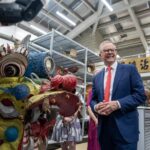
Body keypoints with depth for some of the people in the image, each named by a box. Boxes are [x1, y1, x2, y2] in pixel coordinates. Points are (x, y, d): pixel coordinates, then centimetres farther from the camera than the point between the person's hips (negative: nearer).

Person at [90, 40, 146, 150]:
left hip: (125, 127, -4)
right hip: (103, 127, 4)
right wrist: (96, 106, -10)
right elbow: (93, 99, 14)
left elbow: (141, 95, -7)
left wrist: (118, 104, -19)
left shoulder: (130, 69, 0)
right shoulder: (97, 77, 12)